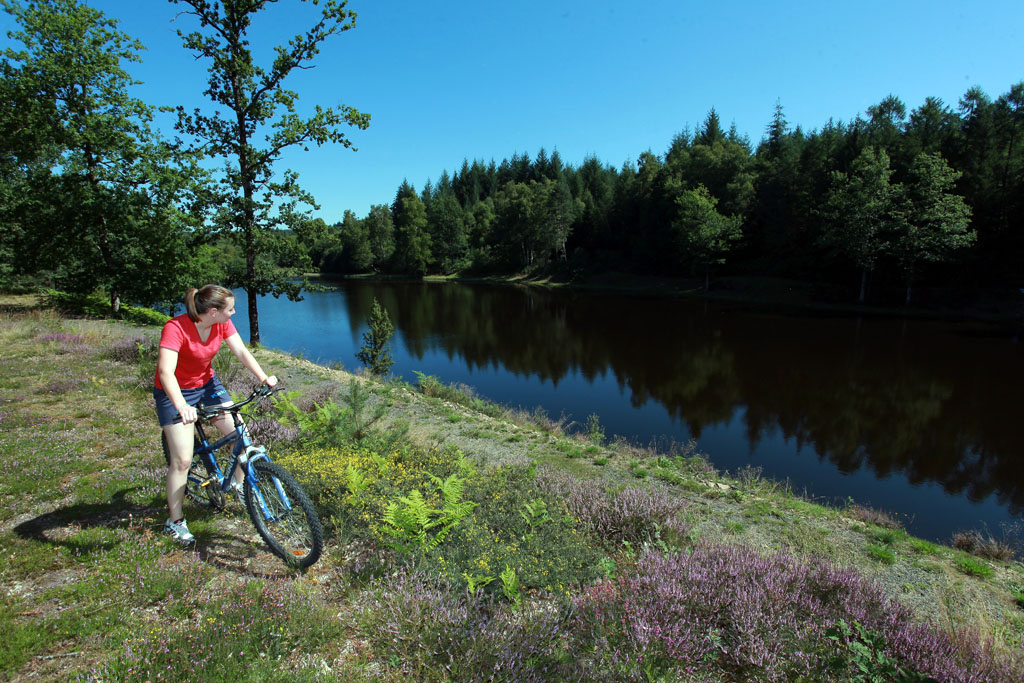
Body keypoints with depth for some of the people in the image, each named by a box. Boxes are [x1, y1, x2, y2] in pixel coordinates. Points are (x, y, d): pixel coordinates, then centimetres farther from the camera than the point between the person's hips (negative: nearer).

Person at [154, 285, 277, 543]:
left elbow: (241, 351, -12)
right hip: (175, 392, -5)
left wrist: (263, 377, -27)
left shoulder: (223, 324, -12)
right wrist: (181, 406, -53)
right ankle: (175, 521, 13)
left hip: (207, 384, 6)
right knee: (182, 460, -6)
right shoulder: (176, 328, -30)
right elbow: (165, 371, -39)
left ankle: (238, 484, 22)